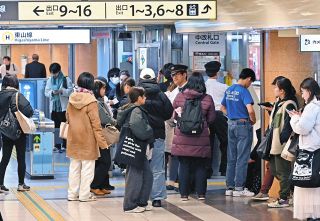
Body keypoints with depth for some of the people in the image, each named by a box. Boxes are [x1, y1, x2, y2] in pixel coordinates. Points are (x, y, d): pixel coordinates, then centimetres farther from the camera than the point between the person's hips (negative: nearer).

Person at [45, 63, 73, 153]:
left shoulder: (66, 79, -2)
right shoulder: (49, 80, 11)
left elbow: (70, 91, -7)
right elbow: (46, 92, 7)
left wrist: (62, 91, -21)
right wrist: (52, 92, -13)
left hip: (63, 106, -4)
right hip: (53, 106, 4)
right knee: (55, 126, 5)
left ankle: (64, 145, 4)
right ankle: (56, 145, 11)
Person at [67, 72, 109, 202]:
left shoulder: (72, 99, 0)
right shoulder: (91, 101, -16)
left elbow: (68, 118, 11)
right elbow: (95, 123, -15)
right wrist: (102, 141, -11)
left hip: (73, 138, 6)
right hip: (87, 139, -6)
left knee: (74, 166, 13)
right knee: (87, 167, 3)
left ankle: (72, 193, 17)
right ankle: (84, 195, 5)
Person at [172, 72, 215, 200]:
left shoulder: (180, 97, -3)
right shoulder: (207, 99, -5)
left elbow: (173, 114, 8)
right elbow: (211, 119, 1)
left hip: (182, 138, 1)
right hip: (201, 139, -1)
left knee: (184, 166, 8)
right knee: (200, 166, 9)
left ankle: (184, 194, 10)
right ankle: (201, 193, 11)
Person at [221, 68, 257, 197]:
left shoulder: (229, 90, 9)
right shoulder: (243, 91, -15)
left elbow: (222, 107, 21)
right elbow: (250, 110, -25)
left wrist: (231, 116, 14)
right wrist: (253, 120, -8)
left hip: (231, 124, 7)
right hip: (243, 125, -7)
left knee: (231, 158, 11)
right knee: (242, 158, -1)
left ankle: (229, 187, 15)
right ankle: (239, 188, 1)